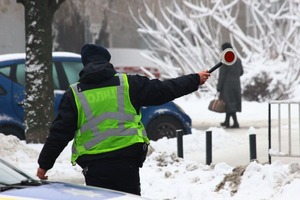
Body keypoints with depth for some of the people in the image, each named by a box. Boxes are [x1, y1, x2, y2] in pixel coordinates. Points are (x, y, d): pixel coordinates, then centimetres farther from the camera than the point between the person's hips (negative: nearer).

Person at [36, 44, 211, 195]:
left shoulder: (74, 95, 3)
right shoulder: (128, 84, 3)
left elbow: (60, 132, 1)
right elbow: (163, 90, 10)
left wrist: (44, 164, 8)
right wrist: (195, 80, 23)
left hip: (94, 167, 0)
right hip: (127, 161, 0)